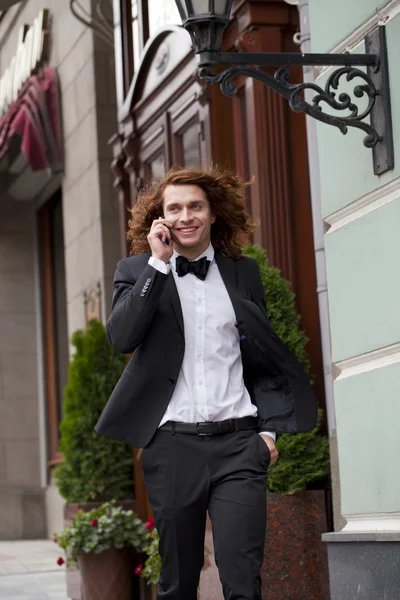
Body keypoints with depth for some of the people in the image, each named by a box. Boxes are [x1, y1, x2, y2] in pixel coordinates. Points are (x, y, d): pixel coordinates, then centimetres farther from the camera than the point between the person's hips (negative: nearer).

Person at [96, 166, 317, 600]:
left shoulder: (242, 272, 12)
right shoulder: (137, 272, 7)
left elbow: (263, 356, 16)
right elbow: (121, 337, -11)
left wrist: (269, 427, 6)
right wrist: (157, 263, -10)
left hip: (238, 441, 0)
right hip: (172, 444, 0)